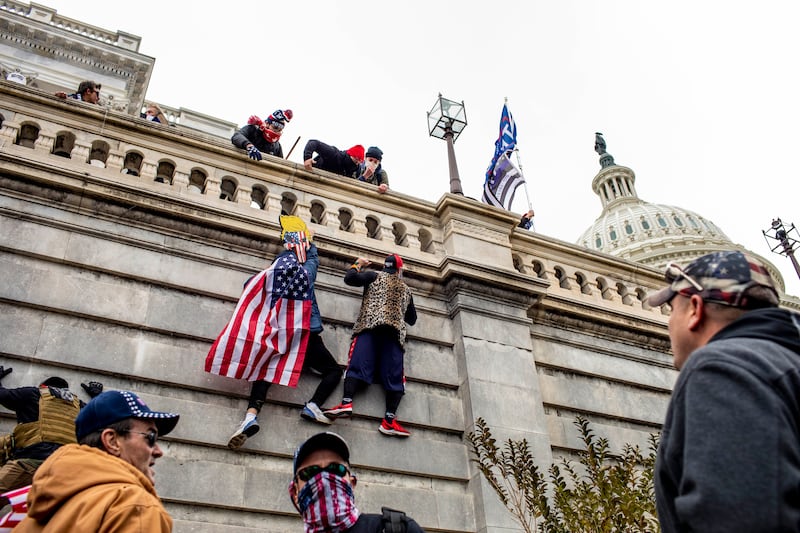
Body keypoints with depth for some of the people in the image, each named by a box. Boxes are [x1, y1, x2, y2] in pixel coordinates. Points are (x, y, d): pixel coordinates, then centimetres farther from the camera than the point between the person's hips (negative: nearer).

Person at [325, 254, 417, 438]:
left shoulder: (375, 276, 18)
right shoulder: (406, 289, 28)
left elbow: (349, 278, 7)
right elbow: (412, 319, 34)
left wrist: (357, 264, 25)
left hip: (370, 326, -2)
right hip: (395, 332, 2)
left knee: (358, 364, -14)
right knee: (394, 374, -4)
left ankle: (346, 402, -36)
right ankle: (389, 420, -17)